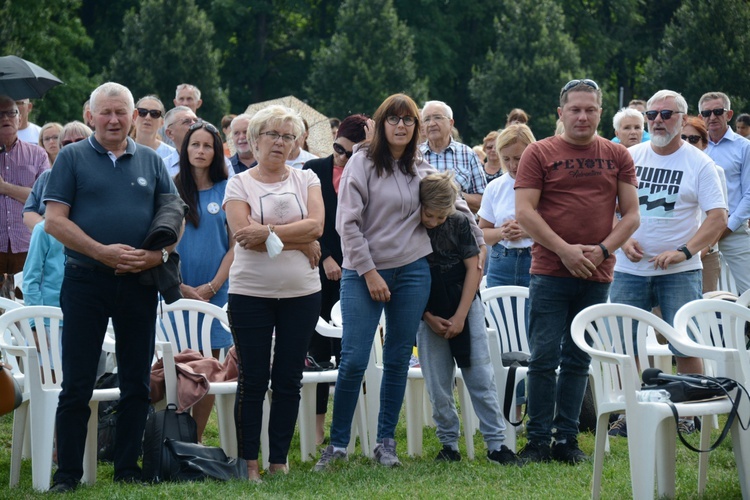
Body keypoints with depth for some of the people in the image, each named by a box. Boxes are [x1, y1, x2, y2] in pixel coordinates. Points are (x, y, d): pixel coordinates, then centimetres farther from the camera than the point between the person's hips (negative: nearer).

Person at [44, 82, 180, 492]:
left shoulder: (151, 162, 11)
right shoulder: (72, 158, 2)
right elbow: (54, 220, -6)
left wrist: (159, 253, -8)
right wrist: (103, 252, -15)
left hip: (139, 283, 3)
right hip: (86, 281, -3)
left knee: (136, 382, 6)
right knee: (77, 385, -1)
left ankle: (128, 470, 15)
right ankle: (67, 474, 5)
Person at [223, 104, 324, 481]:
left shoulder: (306, 180, 7)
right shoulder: (239, 184, 0)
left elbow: (315, 225, -8)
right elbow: (244, 235, -14)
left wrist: (267, 232, -17)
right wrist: (300, 241, -11)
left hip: (301, 293, 2)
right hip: (251, 293, -2)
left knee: (289, 380, 6)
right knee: (253, 381, 1)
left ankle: (279, 461, 13)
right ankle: (249, 463, 7)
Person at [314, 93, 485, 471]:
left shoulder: (422, 171, 10)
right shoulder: (362, 163, -2)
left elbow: (457, 205, 25)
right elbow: (348, 223, -7)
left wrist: (479, 241, 23)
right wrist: (369, 272, -11)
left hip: (412, 271, 4)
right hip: (363, 272, -4)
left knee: (398, 360, 7)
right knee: (354, 360, -8)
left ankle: (386, 442, 16)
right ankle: (338, 443, 3)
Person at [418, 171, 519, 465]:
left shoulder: (459, 223, -4)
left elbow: (473, 269, -2)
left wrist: (460, 316, -7)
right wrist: (429, 318, -7)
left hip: (466, 309, 0)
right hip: (428, 316, 0)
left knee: (482, 378, -3)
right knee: (438, 385, 1)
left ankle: (496, 444, -2)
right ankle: (448, 444, 11)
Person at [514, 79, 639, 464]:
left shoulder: (617, 157, 9)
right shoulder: (539, 153, 1)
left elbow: (631, 214, 7)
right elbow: (524, 211, -6)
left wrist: (602, 250, -9)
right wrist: (565, 250, -14)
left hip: (597, 275, 3)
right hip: (550, 272, -3)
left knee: (578, 360, 8)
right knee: (544, 358, -5)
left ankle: (567, 439, 13)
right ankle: (538, 440, 1)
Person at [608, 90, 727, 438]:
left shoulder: (699, 164, -1)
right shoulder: (629, 158, 7)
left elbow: (717, 218, -6)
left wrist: (683, 252, -17)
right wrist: (623, 241, -6)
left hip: (679, 272, -3)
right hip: (629, 269, 3)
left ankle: (688, 416, 6)